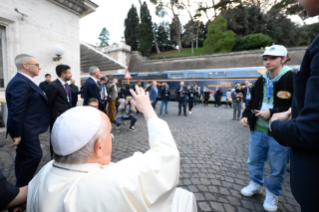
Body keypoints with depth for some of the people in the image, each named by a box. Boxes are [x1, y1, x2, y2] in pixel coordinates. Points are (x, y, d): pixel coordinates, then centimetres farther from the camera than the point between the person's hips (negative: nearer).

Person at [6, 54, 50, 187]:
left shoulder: (24, 81, 13)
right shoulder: (20, 83, -21)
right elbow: (16, 111, -24)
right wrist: (17, 134, -21)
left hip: (27, 128, 11)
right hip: (25, 129, -11)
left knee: (23, 156, 18)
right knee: (34, 156, -3)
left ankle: (22, 185, 33)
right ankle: (22, 186, 15)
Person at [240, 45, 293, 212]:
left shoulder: (292, 79, -11)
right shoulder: (261, 81, 9)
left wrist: (272, 113, -22)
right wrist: (246, 116, 2)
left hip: (279, 133, -5)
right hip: (257, 130, 6)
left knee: (277, 168, 11)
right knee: (254, 161, 19)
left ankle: (272, 194, 35)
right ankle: (255, 184, 42)